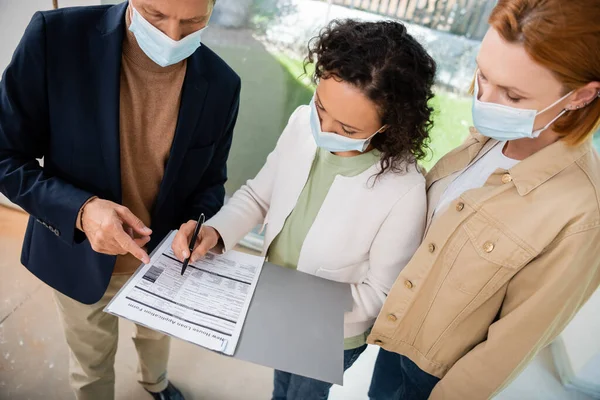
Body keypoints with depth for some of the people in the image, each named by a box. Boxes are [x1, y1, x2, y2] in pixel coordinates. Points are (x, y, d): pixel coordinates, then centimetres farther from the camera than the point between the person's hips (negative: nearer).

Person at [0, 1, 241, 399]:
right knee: (92, 365, 25)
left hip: (165, 255, 3)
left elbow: (211, 181, -5)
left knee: (157, 335, 33)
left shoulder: (222, 84, -17)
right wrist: (80, 210, -33)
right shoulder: (55, 37, -24)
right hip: (81, 254, -2)